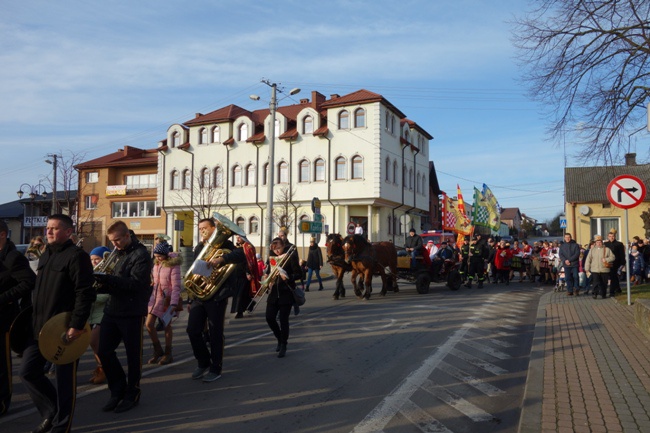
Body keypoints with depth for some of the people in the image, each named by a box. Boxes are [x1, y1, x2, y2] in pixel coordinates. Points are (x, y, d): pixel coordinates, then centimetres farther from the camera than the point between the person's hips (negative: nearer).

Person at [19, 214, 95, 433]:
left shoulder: (77, 256, -13)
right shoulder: (45, 256, 15)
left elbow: (85, 292, -20)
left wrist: (77, 325, -24)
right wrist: (34, 319, 19)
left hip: (65, 328, -8)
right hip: (40, 327, 9)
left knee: (65, 378, 3)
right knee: (28, 371, 11)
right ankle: (51, 411, 30)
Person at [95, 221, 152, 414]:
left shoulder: (140, 254, -10)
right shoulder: (118, 254, 15)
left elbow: (136, 282, -22)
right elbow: (116, 282, 18)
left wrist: (109, 279, -31)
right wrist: (102, 286, -4)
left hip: (132, 313, -7)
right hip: (112, 310, 8)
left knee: (133, 354, 4)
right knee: (104, 351, 7)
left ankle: (132, 394, 20)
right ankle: (117, 390, 24)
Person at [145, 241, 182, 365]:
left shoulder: (173, 265, -15)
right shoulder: (156, 264, 6)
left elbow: (176, 286, -19)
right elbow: (154, 282, 15)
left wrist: (174, 303, -26)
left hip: (167, 300, -6)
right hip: (155, 298, 6)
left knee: (167, 326, 5)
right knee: (148, 324, 3)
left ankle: (168, 354, 21)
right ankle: (157, 350, 21)